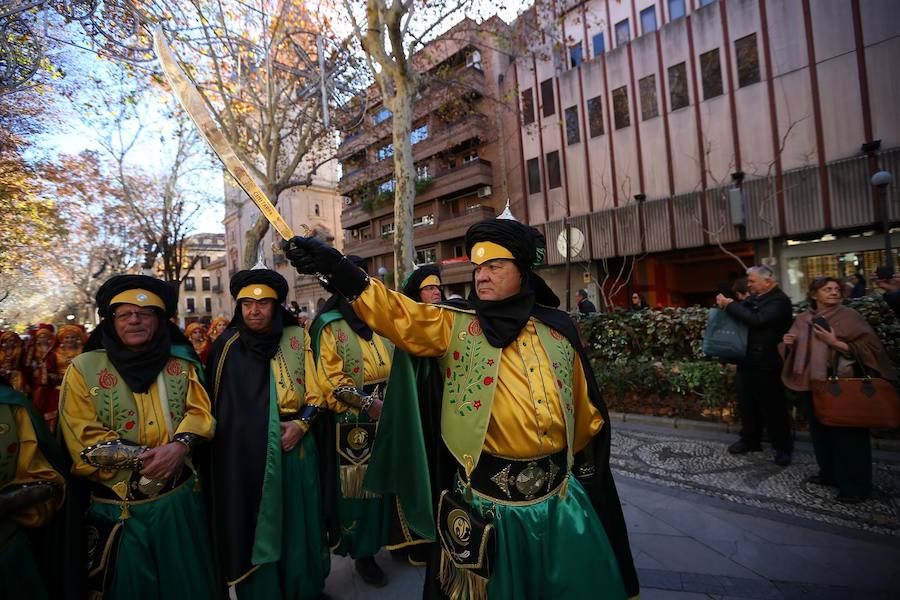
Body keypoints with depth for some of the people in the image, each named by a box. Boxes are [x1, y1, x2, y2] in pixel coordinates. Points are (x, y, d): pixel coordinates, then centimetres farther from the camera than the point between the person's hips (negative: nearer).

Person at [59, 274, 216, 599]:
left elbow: (200, 411, -1)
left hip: (180, 500, 2)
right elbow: (85, 438, -9)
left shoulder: (181, 363, 3)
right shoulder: (84, 368, -4)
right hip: (118, 508, -2)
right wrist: (146, 457, -17)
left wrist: (180, 445, -21)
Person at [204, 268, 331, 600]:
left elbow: (316, 390, 1)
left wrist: (302, 423, -12)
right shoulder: (227, 346, -1)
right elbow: (213, 400, 7)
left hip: (292, 448, 1)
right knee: (251, 527, 10)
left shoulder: (298, 338, -1)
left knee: (295, 524, 13)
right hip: (243, 455, 0)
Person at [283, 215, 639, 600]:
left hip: (561, 496, 3)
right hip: (488, 499, -3)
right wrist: (336, 268, -32)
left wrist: (586, 464, 17)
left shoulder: (558, 328, 2)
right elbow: (398, 314, -21)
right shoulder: (454, 327, -6)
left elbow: (585, 409, 11)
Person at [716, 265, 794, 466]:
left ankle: (783, 448, 20)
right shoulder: (754, 297, 10)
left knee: (772, 406, 5)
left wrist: (729, 305, -20)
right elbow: (742, 312, 12)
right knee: (747, 403, 16)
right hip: (747, 361, 7)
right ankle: (750, 440, 30)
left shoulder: (779, 300, -14)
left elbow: (756, 320, -26)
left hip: (766, 364, -7)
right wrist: (726, 304, -7)